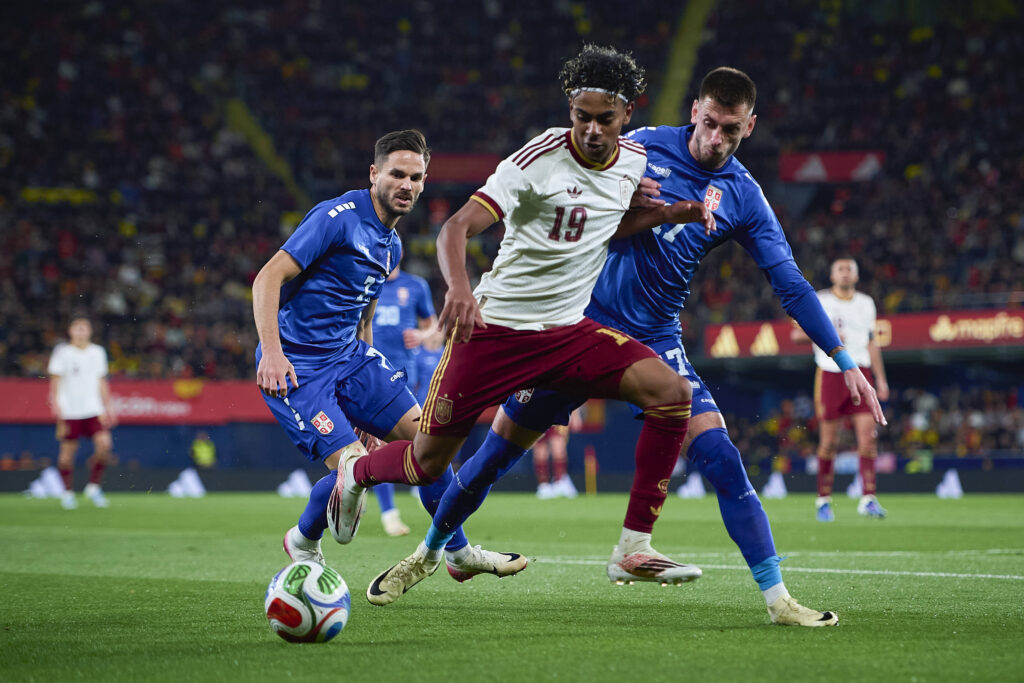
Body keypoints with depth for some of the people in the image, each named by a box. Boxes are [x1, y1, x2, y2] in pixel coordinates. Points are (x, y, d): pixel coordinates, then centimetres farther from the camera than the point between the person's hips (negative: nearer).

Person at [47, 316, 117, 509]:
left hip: (94, 409, 3)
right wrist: (56, 405, -11)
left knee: (104, 443, -13)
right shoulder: (62, 352, 0)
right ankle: (67, 492, 15)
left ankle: (93, 486, 2)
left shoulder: (98, 352, 10)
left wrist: (108, 407, 14)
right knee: (68, 450, 0)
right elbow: (55, 380, -1)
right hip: (70, 410, -3)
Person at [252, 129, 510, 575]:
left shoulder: (391, 246, 13)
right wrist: (272, 352, -30)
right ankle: (303, 542, 12)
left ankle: (458, 550, 16)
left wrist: (371, 389, 23)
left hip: (348, 355, 8)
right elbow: (268, 277, -19)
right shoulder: (337, 217, -14)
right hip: (296, 365, -8)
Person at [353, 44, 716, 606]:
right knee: (426, 465, 0)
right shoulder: (539, 159, -17)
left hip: (569, 329, 5)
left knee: (670, 392, -19)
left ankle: (636, 545, -13)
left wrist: (668, 214, 6)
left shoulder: (633, 161, 3)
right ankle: (357, 472, 38)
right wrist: (459, 286, -43)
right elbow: (456, 228, -23)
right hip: (495, 326, -5)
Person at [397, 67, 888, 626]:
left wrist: (845, 363, -6)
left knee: (717, 453, -17)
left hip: (656, 340, 0)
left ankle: (777, 596, -12)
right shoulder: (645, 145, -4)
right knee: (499, 450, 3)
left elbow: (791, 286, -1)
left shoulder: (743, 198, -2)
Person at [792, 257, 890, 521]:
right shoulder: (820, 301, 3)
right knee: (829, 441, -1)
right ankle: (823, 500, 10)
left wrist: (881, 380, 14)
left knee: (868, 435, -10)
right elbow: (797, 334, 0)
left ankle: (868, 498, -10)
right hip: (830, 374, -3)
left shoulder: (866, 303, 14)